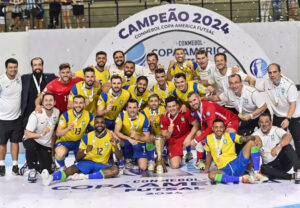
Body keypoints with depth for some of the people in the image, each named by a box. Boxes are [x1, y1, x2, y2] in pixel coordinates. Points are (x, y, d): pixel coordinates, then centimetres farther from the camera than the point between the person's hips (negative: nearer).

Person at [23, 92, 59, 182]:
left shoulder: (57, 112, -2)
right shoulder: (36, 115, -20)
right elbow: (27, 134, -23)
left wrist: (52, 148, 13)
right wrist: (41, 134, -40)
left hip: (46, 145, 4)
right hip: (32, 141, -4)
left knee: (47, 171, -7)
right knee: (30, 144, -40)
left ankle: (37, 165, 29)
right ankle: (31, 169, -17)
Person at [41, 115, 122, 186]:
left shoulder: (111, 137, 0)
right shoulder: (87, 137, 0)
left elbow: (119, 158, -4)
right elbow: (77, 158, -2)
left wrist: (115, 145, -23)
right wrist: (86, 151, -24)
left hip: (101, 165, 1)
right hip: (87, 162, -1)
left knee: (115, 170, -31)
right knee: (73, 169, -33)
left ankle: (84, 176, -37)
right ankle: (50, 178, -60)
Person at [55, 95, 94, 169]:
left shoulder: (89, 115, -7)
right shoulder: (66, 115, -17)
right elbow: (58, 133, -22)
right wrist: (67, 129, -43)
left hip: (79, 141, 5)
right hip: (65, 141, -5)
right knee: (60, 153, -35)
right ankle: (62, 168, 1)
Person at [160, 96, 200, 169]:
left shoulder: (185, 112, -18)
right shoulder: (164, 118, -15)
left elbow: (196, 125, -15)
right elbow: (165, 137, -9)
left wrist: (189, 137, -27)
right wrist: (169, 132, -32)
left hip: (186, 135, 1)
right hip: (174, 141, 0)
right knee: (175, 166, -16)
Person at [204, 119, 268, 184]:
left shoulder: (230, 135, 3)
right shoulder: (208, 138, 9)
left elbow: (244, 138, -16)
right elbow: (209, 154, 22)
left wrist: (255, 137, -35)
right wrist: (206, 169, 23)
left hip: (237, 164, 0)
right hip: (224, 170, 0)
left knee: (252, 142, -17)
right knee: (211, 175, -36)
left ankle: (256, 173, -20)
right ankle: (241, 178, -31)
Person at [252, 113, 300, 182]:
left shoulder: (276, 130, -5)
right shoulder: (255, 135, 1)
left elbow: (288, 137, -26)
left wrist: (278, 146, -42)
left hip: (283, 162, -1)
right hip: (270, 165, 1)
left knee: (287, 146, -26)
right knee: (263, 168, -31)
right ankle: (292, 176, -30)